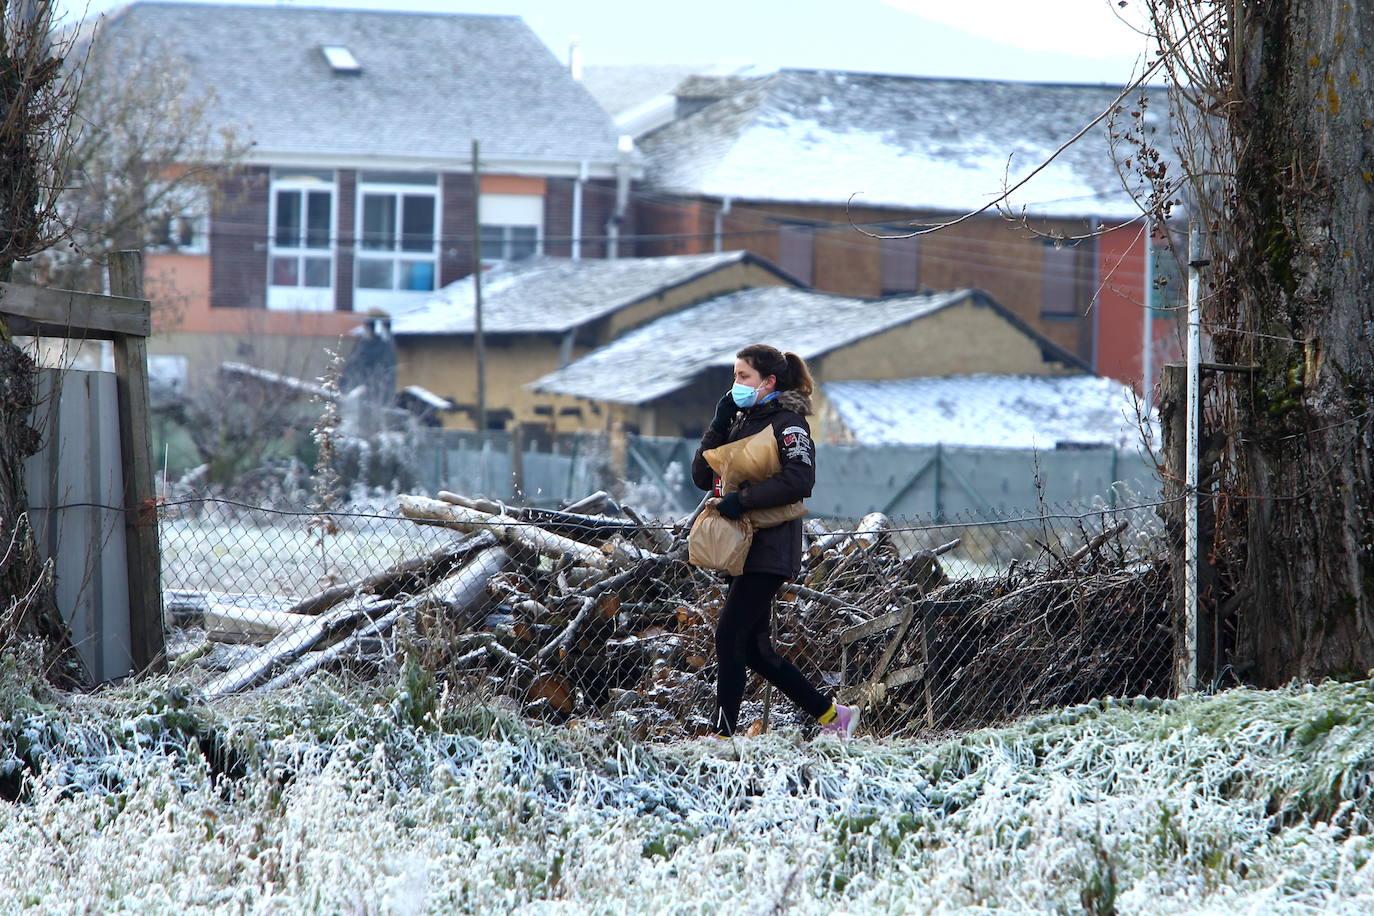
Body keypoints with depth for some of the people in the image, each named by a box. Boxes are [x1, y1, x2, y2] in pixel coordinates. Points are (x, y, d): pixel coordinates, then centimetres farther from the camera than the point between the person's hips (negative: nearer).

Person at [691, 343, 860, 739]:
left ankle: (724, 734, -12)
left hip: (770, 550, -9)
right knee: (753, 647, 9)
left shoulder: (787, 423, -7)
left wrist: (743, 499, -24)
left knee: (729, 635, -13)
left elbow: (800, 480, -21)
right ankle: (832, 714, 19)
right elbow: (703, 476, 12)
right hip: (744, 547, 9)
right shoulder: (740, 420, 17)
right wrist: (719, 426, 1)